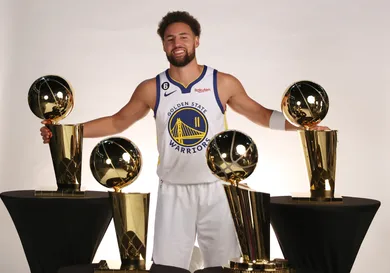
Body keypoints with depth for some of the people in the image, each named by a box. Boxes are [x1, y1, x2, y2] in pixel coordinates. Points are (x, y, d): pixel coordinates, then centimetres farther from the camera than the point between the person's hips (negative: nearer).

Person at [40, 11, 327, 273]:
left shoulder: (223, 83, -2)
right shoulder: (151, 89, 0)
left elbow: (261, 114, 7)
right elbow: (116, 122, 9)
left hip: (216, 189, 0)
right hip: (174, 192, 1)